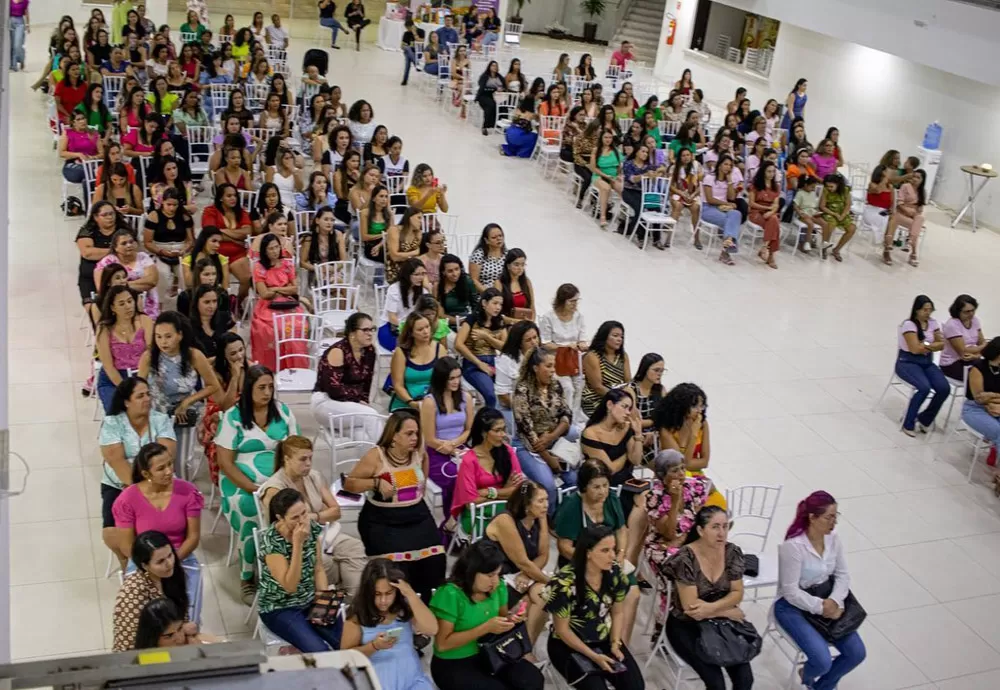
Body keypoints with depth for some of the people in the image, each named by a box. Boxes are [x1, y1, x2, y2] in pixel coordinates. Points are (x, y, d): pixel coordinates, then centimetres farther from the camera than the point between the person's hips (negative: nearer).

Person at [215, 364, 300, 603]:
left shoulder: (283, 411, 8)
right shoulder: (233, 416, -3)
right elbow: (225, 461, -7)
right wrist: (254, 488, -16)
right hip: (243, 484, -2)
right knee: (252, 517, -32)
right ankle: (248, 579, -10)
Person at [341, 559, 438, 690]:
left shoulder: (405, 607, 1)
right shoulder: (357, 615, -2)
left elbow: (431, 630, -12)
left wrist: (411, 595, -16)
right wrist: (374, 646, -16)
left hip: (412, 678, 1)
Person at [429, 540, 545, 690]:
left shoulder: (498, 587, -3)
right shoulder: (450, 594, -23)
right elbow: (442, 644, -22)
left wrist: (510, 620, -8)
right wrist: (486, 628, -26)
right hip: (454, 664, -6)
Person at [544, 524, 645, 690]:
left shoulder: (615, 572, -11)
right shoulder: (565, 583, -25)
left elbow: (617, 612, 4)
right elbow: (562, 629, -16)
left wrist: (615, 644, -10)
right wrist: (594, 656, -18)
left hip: (605, 640, 5)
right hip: (569, 646, -5)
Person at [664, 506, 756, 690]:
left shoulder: (733, 552, -6)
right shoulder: (685, 558, -21)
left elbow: (737, 593, -3)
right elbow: (690, 606, -20)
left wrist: (711, 608, -21)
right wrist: (728, 611, -14)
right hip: (687, 626, -4)